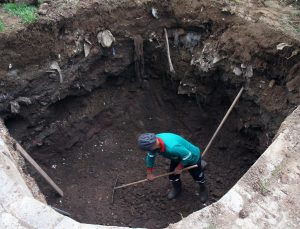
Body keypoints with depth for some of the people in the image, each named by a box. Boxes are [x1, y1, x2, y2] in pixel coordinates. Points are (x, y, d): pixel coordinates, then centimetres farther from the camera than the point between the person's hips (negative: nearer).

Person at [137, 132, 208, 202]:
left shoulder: (172, 147, -49)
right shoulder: (154, 142, -25)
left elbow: (188, 156, -34)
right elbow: (150, 156, -6)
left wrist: (179, 167, -18)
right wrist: (149, 173, 3)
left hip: (192, 157, -5)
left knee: (197, 176, 18)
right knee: (173, 176, 15)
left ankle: (203, 189, 51)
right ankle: (177, 189, 48)